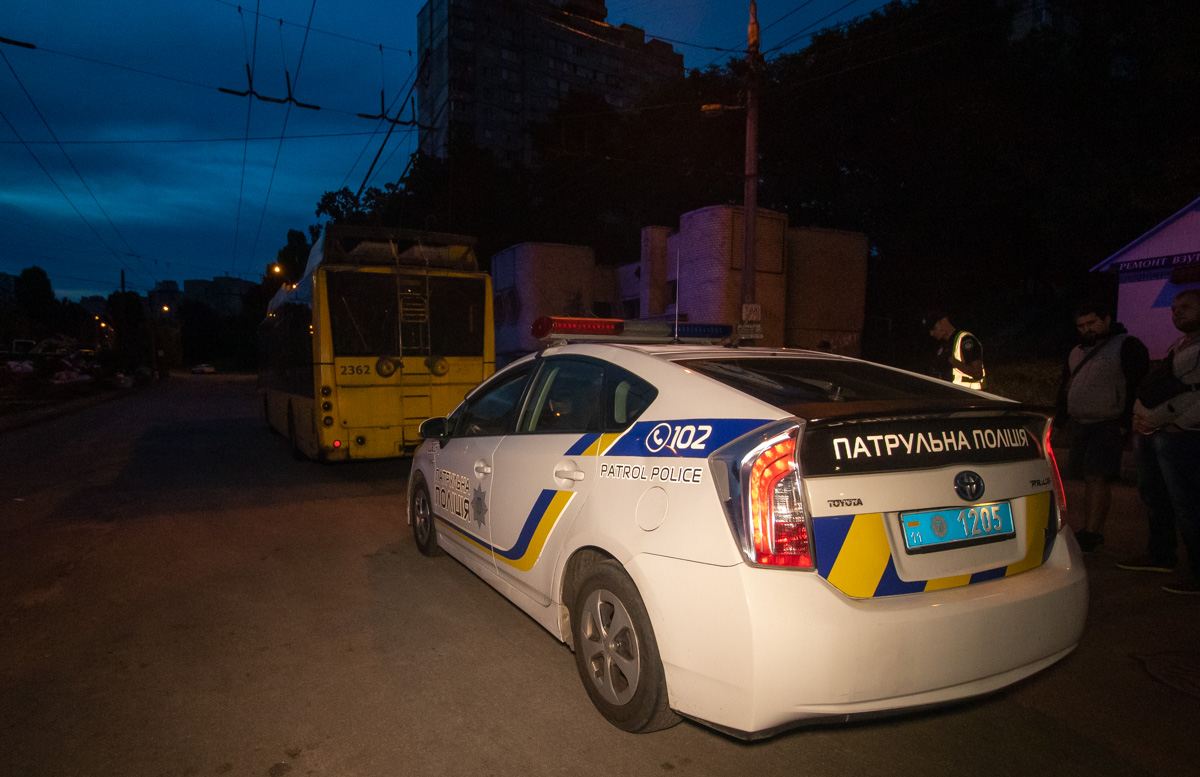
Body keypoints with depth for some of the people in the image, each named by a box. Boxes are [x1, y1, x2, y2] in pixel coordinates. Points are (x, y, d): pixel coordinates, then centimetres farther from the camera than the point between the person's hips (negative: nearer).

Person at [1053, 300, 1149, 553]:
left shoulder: (1127, 346, -2)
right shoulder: (1076, 353, 20)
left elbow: (1139, 387, -8)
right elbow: (1065, 390, 25)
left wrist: (1127, 423, -15)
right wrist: (1058, 422, 19)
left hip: (1110, 425, -7)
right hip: (1081, 425, 7)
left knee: (1098, 477, -15)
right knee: (1088, 479, 7)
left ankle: (1091, 534, -16)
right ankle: (1092, 532, 13)